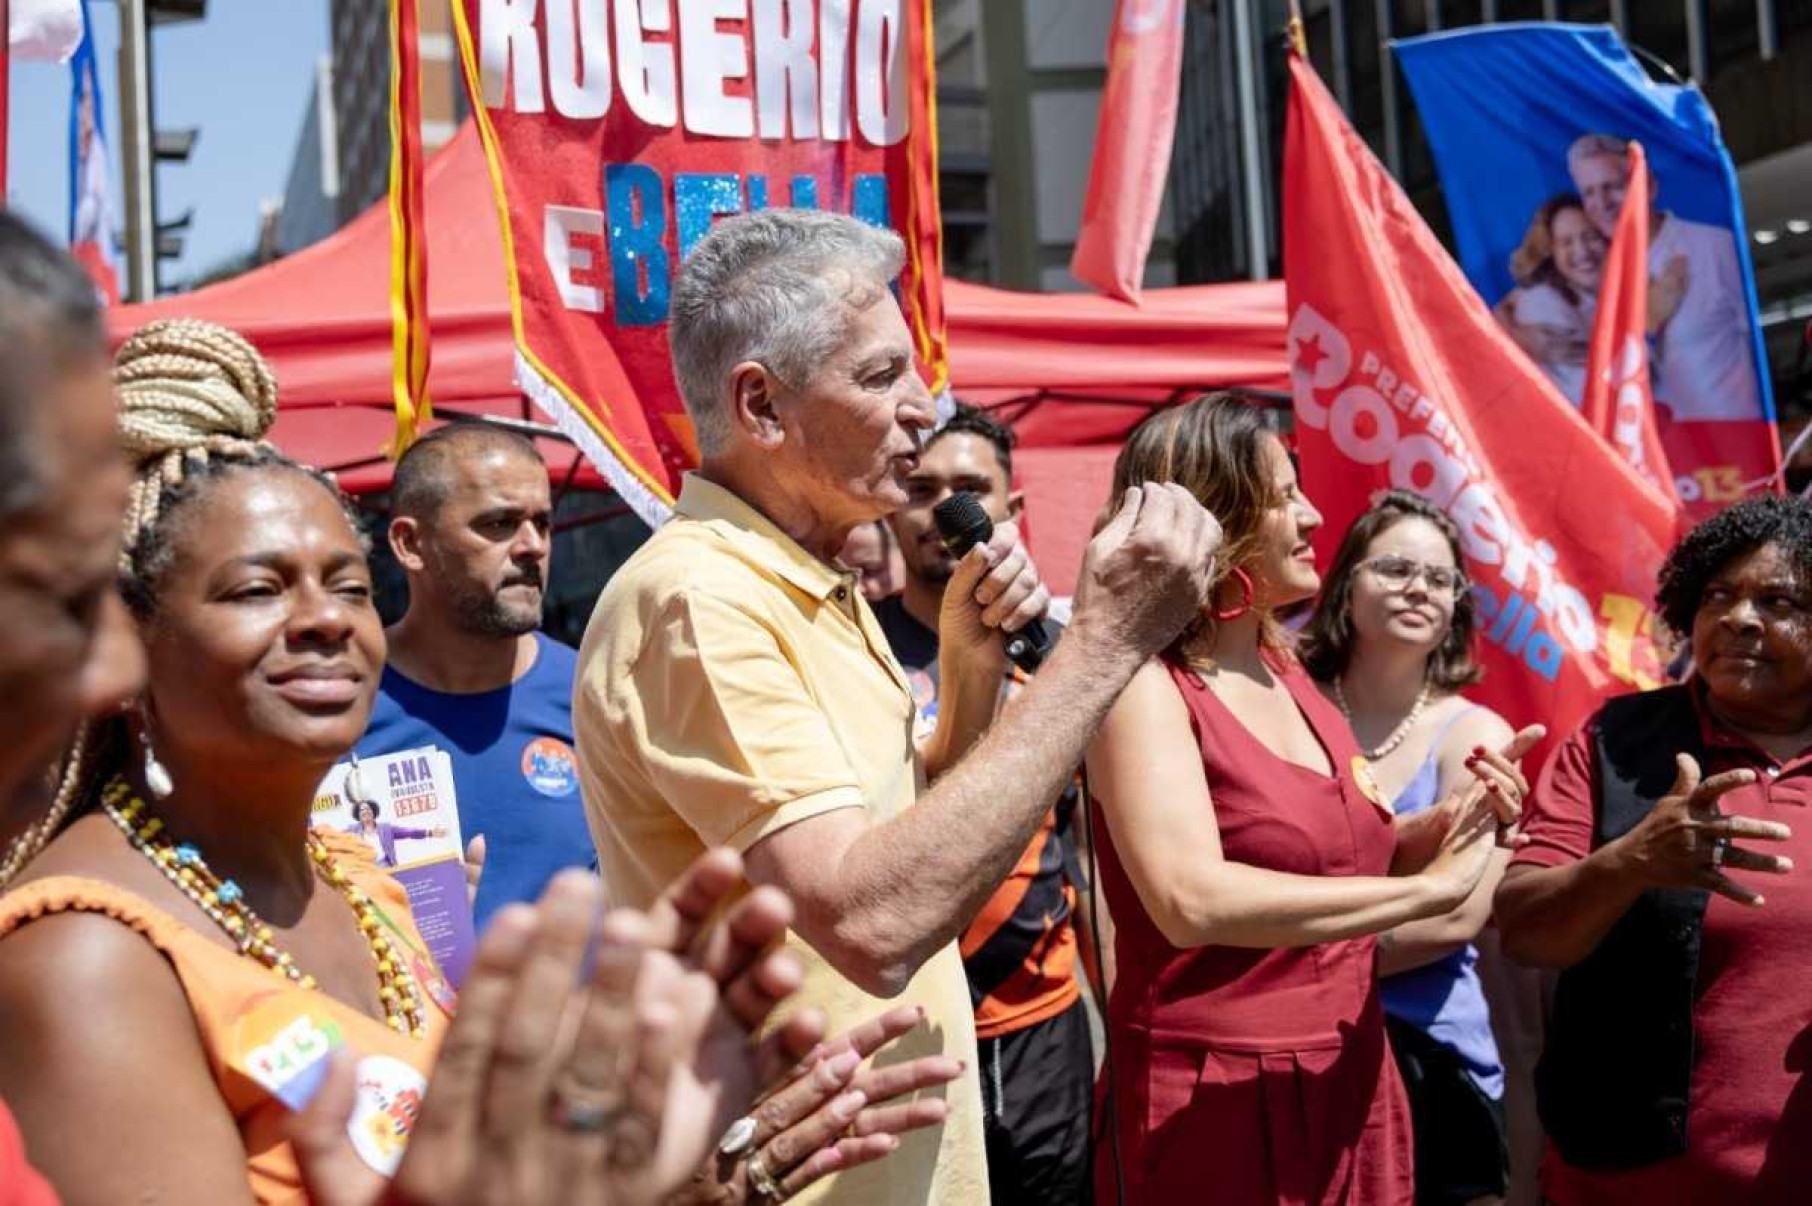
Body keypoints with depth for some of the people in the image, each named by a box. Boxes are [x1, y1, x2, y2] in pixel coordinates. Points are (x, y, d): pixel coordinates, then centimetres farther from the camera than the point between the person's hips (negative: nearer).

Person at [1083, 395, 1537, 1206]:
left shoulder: (1285, 671, 9)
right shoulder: (1147, 685, -15)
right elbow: (1193, 902, -29)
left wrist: (1443, 827, -1)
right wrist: (1429, 887, -23)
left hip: (1349, 1085, 8)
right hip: (1217, 1104, -8)